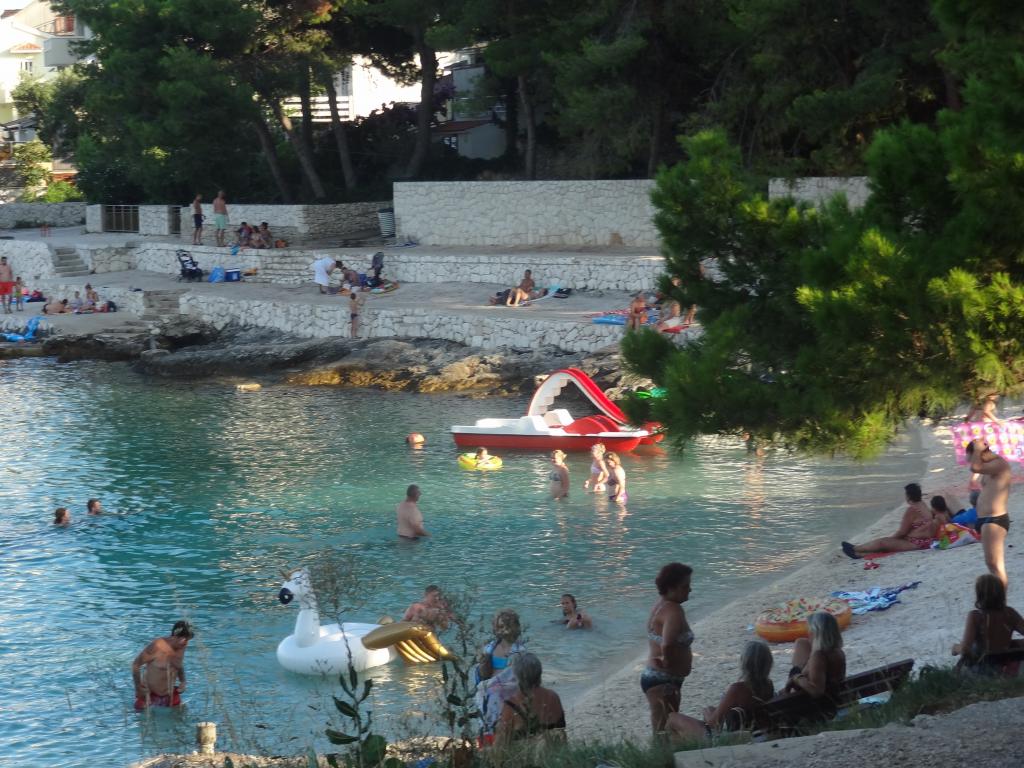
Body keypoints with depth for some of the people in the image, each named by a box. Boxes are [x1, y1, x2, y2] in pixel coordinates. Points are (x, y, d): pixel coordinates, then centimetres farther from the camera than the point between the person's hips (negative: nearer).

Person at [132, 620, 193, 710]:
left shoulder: (181, 648, -5)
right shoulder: (156, 647, -24)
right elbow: (136, 664, -15)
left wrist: (182, 681, 1)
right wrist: (138, 688, -15)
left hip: (170, 695, 5)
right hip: (149, 695, -5)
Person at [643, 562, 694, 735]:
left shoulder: (662, 605, 9)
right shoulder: (674, 610, -21)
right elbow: (667, 645, -37)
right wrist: (667, 661, -19)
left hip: (655, 678, 11)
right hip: (663, 681, -11)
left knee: (665, 733, 18)